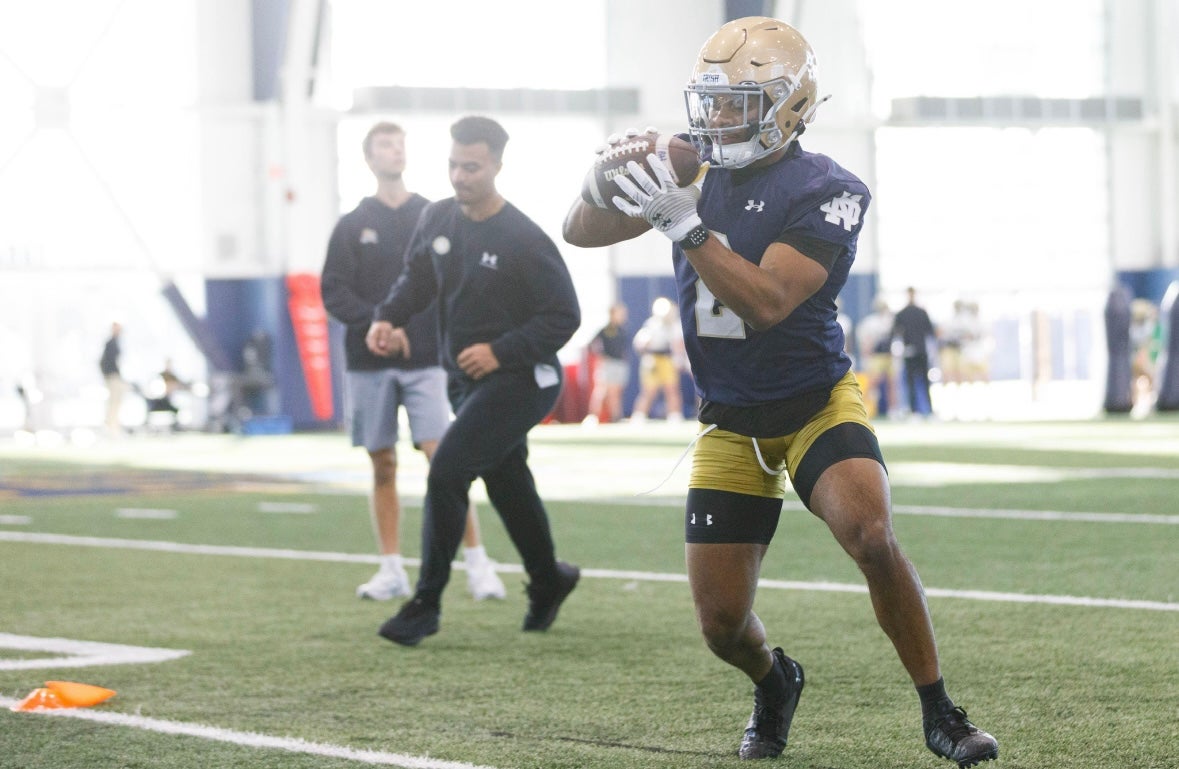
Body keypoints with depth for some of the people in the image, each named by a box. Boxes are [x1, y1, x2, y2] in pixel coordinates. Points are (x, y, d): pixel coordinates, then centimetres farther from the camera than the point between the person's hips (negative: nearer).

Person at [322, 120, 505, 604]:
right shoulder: (352, 226, 8)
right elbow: (332, 292, 1)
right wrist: (376, 320, -14)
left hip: (426, 361, -1)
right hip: (368, 363, 1)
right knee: (383, 467, 4)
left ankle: (477, 564, -9)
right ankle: (391, 571, 10)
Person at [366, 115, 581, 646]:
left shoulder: (524, 240, -19)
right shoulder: (437, 220, 1)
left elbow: (564, 316, -16)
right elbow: (416, 280, 16)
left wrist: (501, 352, -24)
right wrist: (387, 318, -2)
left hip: (516, 381, -7)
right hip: (464, 381, 7)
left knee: (446, 473, -18)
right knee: (507, 486, 19)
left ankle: (426, 604, -9)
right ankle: (548, 582, 41)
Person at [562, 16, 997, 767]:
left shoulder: (825, 192, -17)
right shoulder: (694, 172, -1)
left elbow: (766, 303, -29)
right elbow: (580, 231, 2)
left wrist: (685, 224, -36)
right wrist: (615, 177, -20)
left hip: (817, 406, -4)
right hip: (731, 424, 4)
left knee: (871, 534, -31)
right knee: (721, 623, 0)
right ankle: (775, 684, 37)